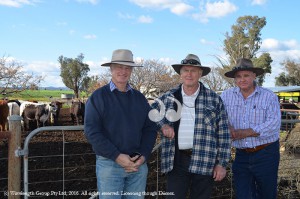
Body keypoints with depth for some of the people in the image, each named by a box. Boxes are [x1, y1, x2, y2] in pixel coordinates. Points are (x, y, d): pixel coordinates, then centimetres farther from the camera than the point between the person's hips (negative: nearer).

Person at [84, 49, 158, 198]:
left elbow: (151, 129, 9)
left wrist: (143, 156, -6)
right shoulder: (98, 96, -3)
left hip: (139, 164, 4)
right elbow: (92, 131, -10)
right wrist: (117, 156, -16)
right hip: (109, 164, -4)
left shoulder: (139, 98, 10)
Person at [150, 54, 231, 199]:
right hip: (176, 161, 1)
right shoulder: (169, 97, 6)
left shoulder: (214, 99, 1)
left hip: (204, 162, -1)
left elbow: (223, 134, 1)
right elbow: (150, 113, 14)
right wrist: (163, 125, -6)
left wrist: (222, 163, -2)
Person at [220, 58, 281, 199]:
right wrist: (228, 127, -17)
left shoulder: (269, 96, -5)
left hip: (266, 154, -2)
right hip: (241, 155, 2)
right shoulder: (226, 96, 4)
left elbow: (274, 124, -15)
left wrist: (245, 132, -19)